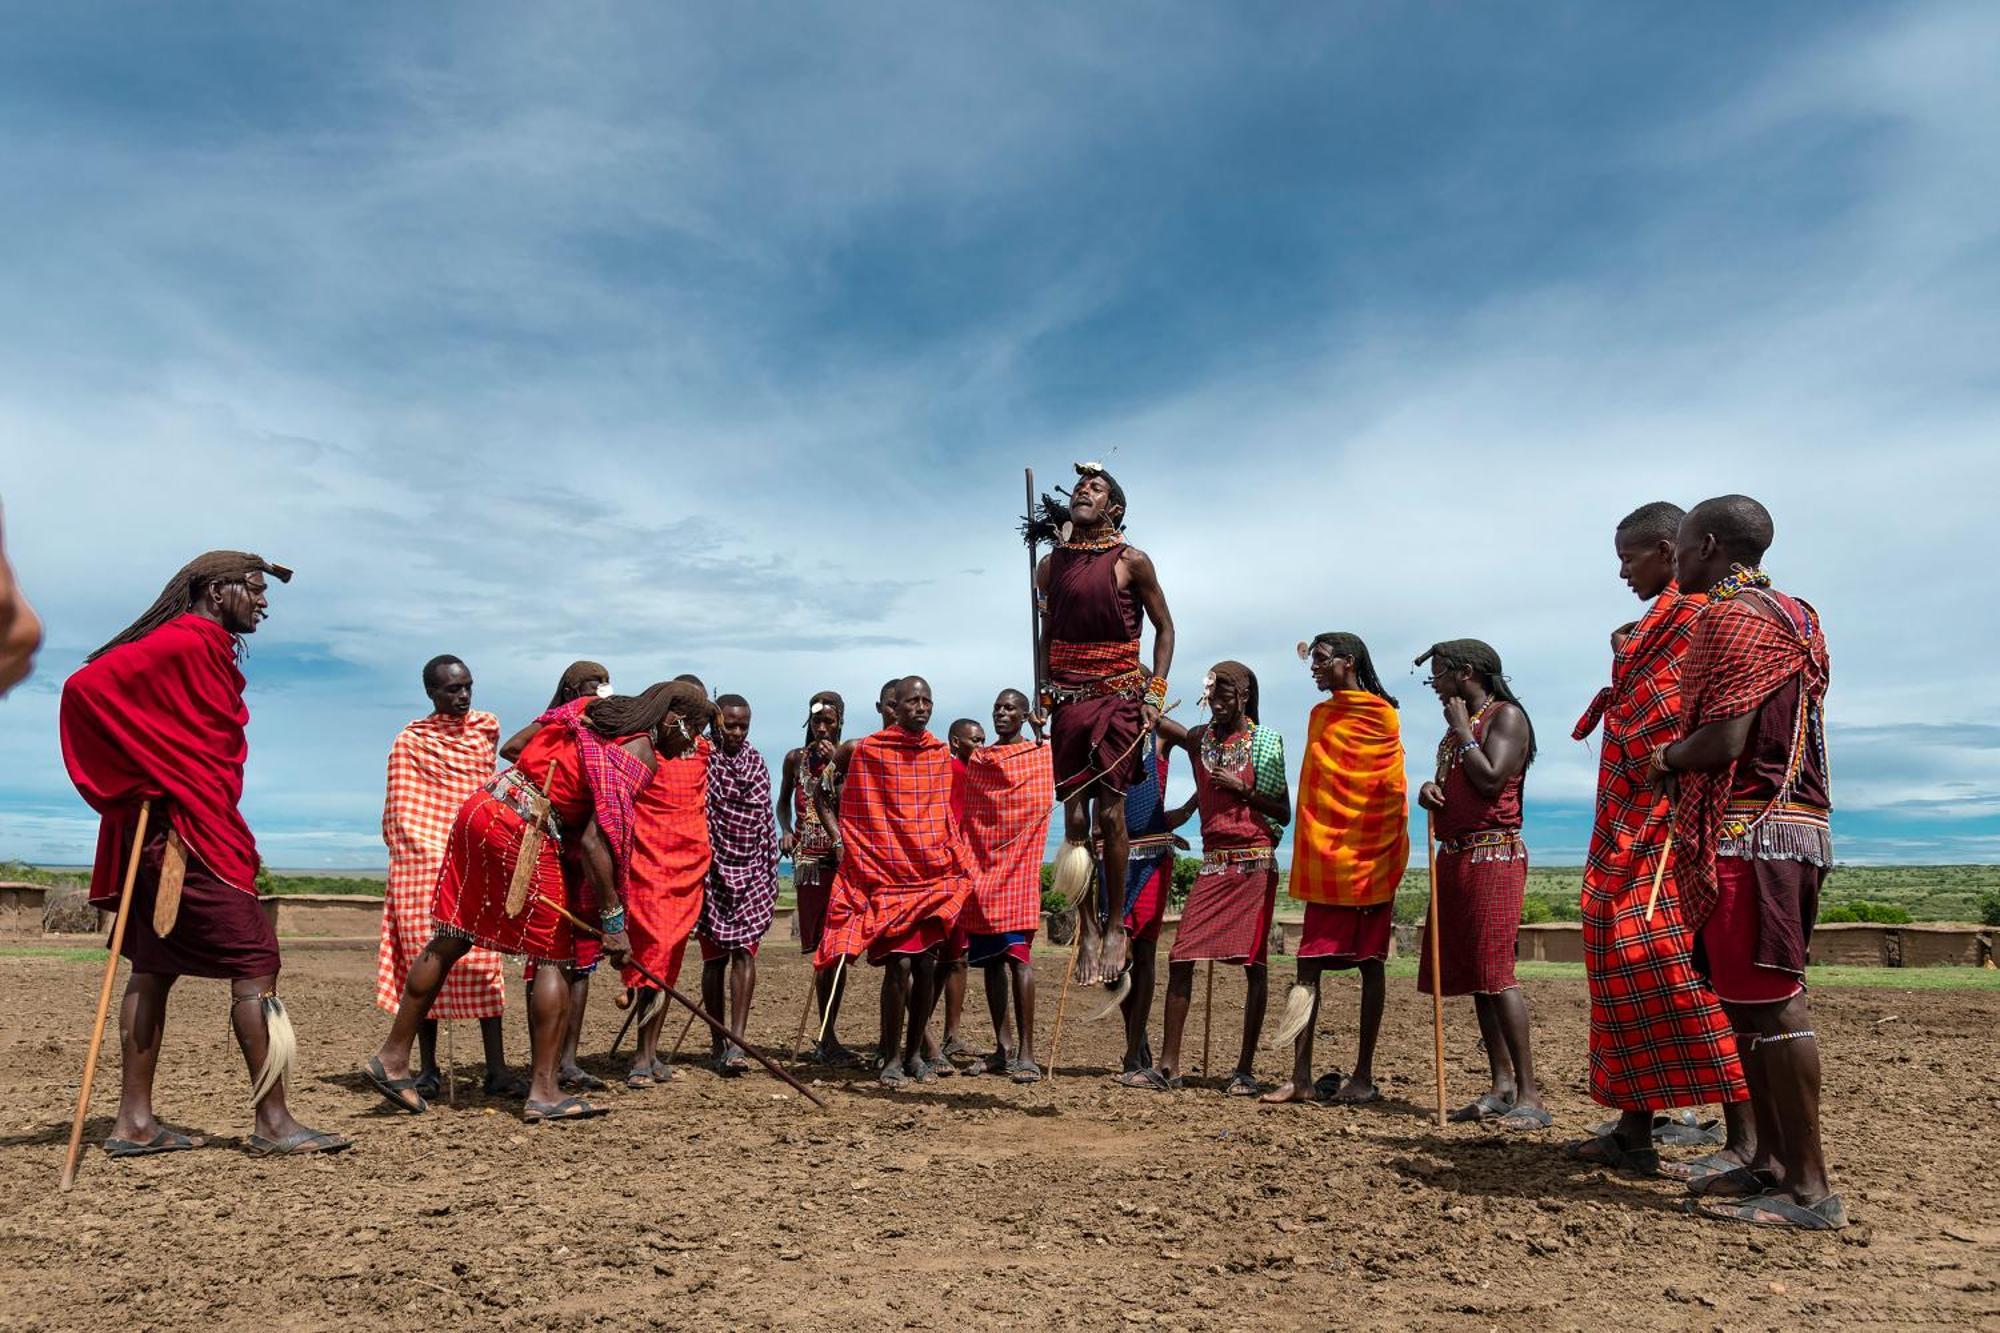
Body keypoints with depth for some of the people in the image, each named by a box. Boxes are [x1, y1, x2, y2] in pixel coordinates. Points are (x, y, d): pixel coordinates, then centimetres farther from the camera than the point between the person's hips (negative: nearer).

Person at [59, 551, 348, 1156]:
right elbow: (87, 686, -20)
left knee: (156, 967, 11)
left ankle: (134, 1122, 17)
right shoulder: (184, 641, -12)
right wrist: (145, 778, -16)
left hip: (180, 831, 10)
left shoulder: (210, 651, 18)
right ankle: (274, 1124, -5)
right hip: (188, 830, -10)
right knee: (254, 961, -8)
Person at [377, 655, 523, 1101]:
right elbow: (402, 814, 2)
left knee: (483, 962, -2)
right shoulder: (411, 741, 3)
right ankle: (428, 1070, 9)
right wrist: (432, 855, -7)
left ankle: (497, 1070, -2)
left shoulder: (486, 729, 13)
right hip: (423, 864, -2)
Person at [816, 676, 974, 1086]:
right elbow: (845, 806, 8)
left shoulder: (941, 755, 9)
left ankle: (914, 1052, 19)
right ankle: (892, 1058, 4)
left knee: (926, 966, 3)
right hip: (886, 875, -4)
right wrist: (839, 840, -2)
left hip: (934, 875, 4)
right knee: (899, 964, -10)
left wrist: (957, 860, 17)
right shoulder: (866, 751, -2)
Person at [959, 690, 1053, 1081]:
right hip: (981, 868, 4)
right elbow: (965, 815, 18)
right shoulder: (977, 760, 16)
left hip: (1018, 868, -4)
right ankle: (1003, 1048, 12)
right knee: (989, 958, 5)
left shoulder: (1044, 755, 5)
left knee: (1017, 955, -12)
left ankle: (1026, 1053, -11)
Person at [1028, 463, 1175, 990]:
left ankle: (1115, 926, 6)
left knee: (1109, 813, -7)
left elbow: (1164, 628, 5)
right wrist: (1044, 696, 10)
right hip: (1068, 700, 4)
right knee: (1074, 817, 1)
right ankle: (1088, 928, 11)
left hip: (1119, 696, -3)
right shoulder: (1050, 565, 11)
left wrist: (1155, 693, -3)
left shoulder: (1131, 561, -1)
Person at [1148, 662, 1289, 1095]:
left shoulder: (1264, 741, 2)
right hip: (1213, 861, 3)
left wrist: (1242, 788, -11)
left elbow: (1284, 813, 2)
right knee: (1181, 957, -4)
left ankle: (1246, 1067, 7)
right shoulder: (1200, 739, 11)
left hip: (1254, 863, -3)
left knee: (1253, 962, -1)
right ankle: (1169, 1064, 0)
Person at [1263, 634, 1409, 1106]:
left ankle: (1363, 1076, 8)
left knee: (1370, 962, 2)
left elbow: (1393, 792, -4)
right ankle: (1301, 1077, 1)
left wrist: (1386, 860, -9)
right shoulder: (1320, 715, 14)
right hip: (1325, 860, 5)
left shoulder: (1383, 716, -3)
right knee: (1309, 962, 0)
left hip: (1370, 858, -5)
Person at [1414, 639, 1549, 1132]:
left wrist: (1462, 728, -9)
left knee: (1495, 971, -14)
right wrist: (1429, 790, 4)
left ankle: (1529, 1095, -11)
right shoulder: (1457, 726, 20)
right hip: (1455, 855, 9)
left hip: (1494, 854, -9)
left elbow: (1491, 780, -20)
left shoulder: (1506, 716, -6)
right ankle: (1502, 1086, 11)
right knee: (1472, 973, 7)